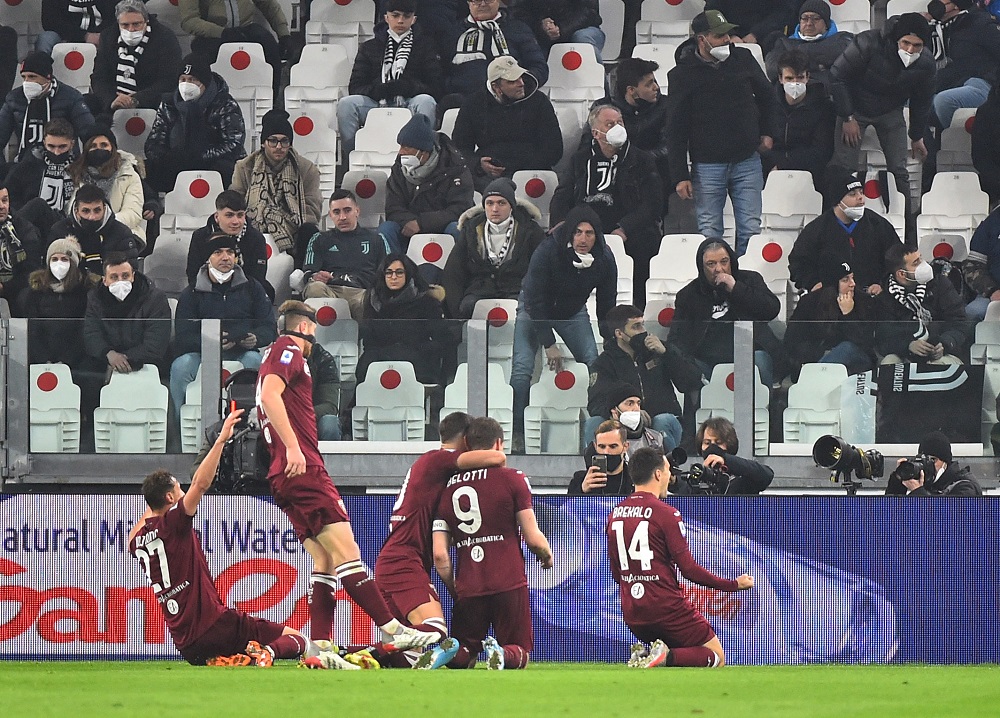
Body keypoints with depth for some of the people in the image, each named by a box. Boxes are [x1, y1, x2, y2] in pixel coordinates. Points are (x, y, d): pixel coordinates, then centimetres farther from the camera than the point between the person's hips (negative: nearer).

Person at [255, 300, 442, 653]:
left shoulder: (275, 358, 27)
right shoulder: (288, 350, -2)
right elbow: (270, 395, -19)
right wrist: (293, 447, -24)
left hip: (286, 477, 10)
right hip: (304, 469, -10)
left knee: (325, 562, 7)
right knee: (346, 552, -14)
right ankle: (393, 630, -20)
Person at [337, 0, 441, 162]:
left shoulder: (425, 45, 14)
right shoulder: (370, 48, 19)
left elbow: (436, 87, 2)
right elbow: (355, 88, 9)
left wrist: (405, 87, -16)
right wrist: (378, 90, -14)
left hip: (409, 106, -2)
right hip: (377, 103, 2)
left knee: (426, 101, -36)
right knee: (346, 104, -26)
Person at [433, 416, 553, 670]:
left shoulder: (448, 489, 9)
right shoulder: (512, 479, -1)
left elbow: (440, 555, 4)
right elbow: (533, 538, -3)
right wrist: (547, 555, 19)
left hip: (468, 590, 3)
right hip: (509, 585, -3)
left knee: (461, 657, 16)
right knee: (519, 655, 11)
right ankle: (502, 654, -25)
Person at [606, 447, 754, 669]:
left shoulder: (615, 515, 9)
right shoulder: (665, 513, -12)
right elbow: (688, 568, -13)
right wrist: (733, 584, -3)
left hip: (633, 616, 7)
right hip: (666, 607, -7)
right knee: (717, 657, 6)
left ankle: (643, 655, -4)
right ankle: (667, 657, -22)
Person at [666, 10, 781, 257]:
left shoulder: (742, 59, 2)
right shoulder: (683, 75, -7)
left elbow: (766, 94, 20)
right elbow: (676, 129, -5)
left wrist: (768, 132, 12)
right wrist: (680, 176, -8)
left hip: (747, 162, 3)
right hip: (707, 165, -3)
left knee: (751, 230, 3)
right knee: (709, 232, 1)